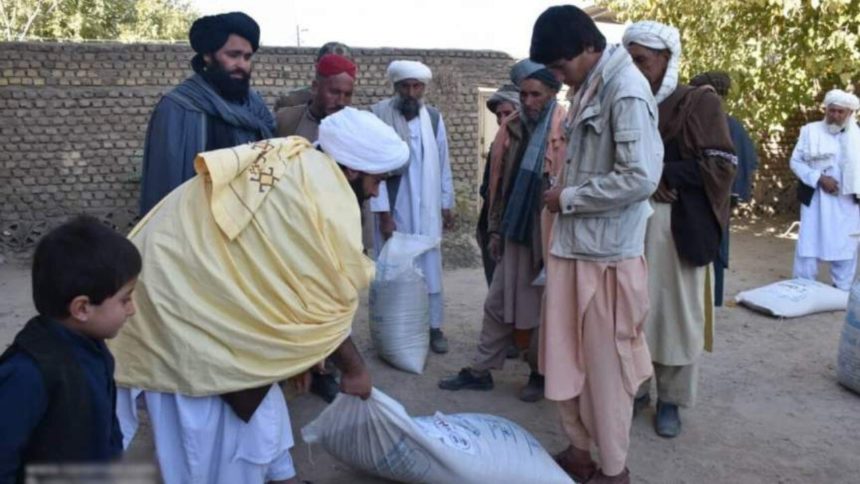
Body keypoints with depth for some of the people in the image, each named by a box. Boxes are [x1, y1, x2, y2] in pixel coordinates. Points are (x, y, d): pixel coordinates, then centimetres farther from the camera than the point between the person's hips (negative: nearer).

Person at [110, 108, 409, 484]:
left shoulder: (295, 168, 9)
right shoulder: (329, 199, -19)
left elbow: (281, 279, 13)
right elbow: (328, 303, -12)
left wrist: (296, 352, 16)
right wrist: (354, 368, 3)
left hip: (178, 269, 10)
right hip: (182, 293, -10)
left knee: (253, 394, 19)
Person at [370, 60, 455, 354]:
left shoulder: (434, 118, 5)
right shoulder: (378, 115, -8)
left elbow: (442, 165, 10)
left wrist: (446, 205, 9)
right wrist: (383, 213, -14)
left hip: (427, 210, 3)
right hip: (393, 210, -3)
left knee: (430, 269, 8)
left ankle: (434, 327, 19)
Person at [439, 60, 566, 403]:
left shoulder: (568, 130, -11)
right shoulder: (511, 128, 8)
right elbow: (499, 182, 12)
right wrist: (495, 229, 12)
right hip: (515, 231, 5)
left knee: (543, 307, 8)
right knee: (498, 304, 11)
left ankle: (539, 374, 25)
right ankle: (481, 370, 22)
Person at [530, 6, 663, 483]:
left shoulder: (626, 90, -15)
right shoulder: (588, 89, 11)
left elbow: (640, 177, -23)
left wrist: (568, 198, -14)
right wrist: (563, 193, 4)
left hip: (606, 254, -8)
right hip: (572, 246, 8)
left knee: (606, 363, 5)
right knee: (564, 355, 14)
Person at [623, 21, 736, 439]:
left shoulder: (700, 102, 0)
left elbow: (721, 165, -7)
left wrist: (660, 174, -13)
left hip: (678, 225, -3)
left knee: (675, 311, 3)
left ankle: (670, 400, 16)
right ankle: (635, 388, 20)